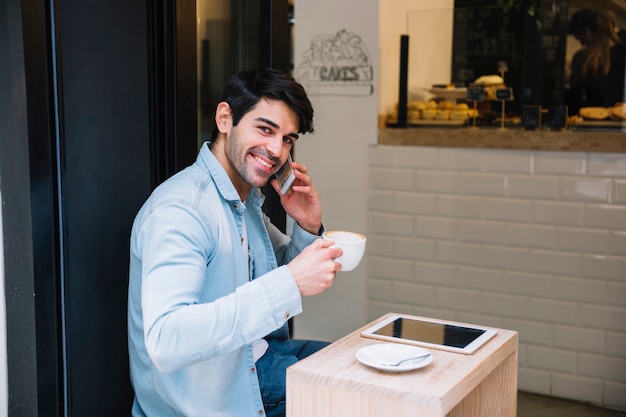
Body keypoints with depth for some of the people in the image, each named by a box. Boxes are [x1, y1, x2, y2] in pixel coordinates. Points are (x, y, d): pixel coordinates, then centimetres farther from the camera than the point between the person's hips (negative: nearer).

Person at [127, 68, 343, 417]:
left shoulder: (248, 198, 5)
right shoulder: (179, 208, -24)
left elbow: (282, 272, 17)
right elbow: (165, 342, -36)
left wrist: (309, 230, -4)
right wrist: (289, 283, -39)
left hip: (253, 359, 9)